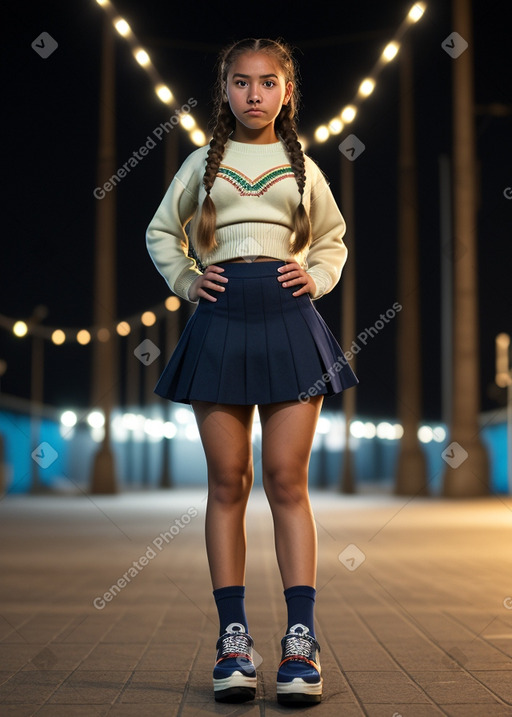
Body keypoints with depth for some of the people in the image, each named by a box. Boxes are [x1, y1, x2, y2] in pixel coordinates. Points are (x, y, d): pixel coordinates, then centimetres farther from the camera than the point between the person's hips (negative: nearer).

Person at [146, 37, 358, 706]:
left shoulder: (302, 167, 14)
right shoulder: (203, 162, 13)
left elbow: (333, 239, 25)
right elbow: (161, 231, 22)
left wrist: (316, 276, 6)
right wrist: (186, 280, 6)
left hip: (288, 320, 0)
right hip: (221, 319, 0)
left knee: (287, 479, -5)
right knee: (228, 480, 0)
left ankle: (302, 639, -3)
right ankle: (234, 635, 5)